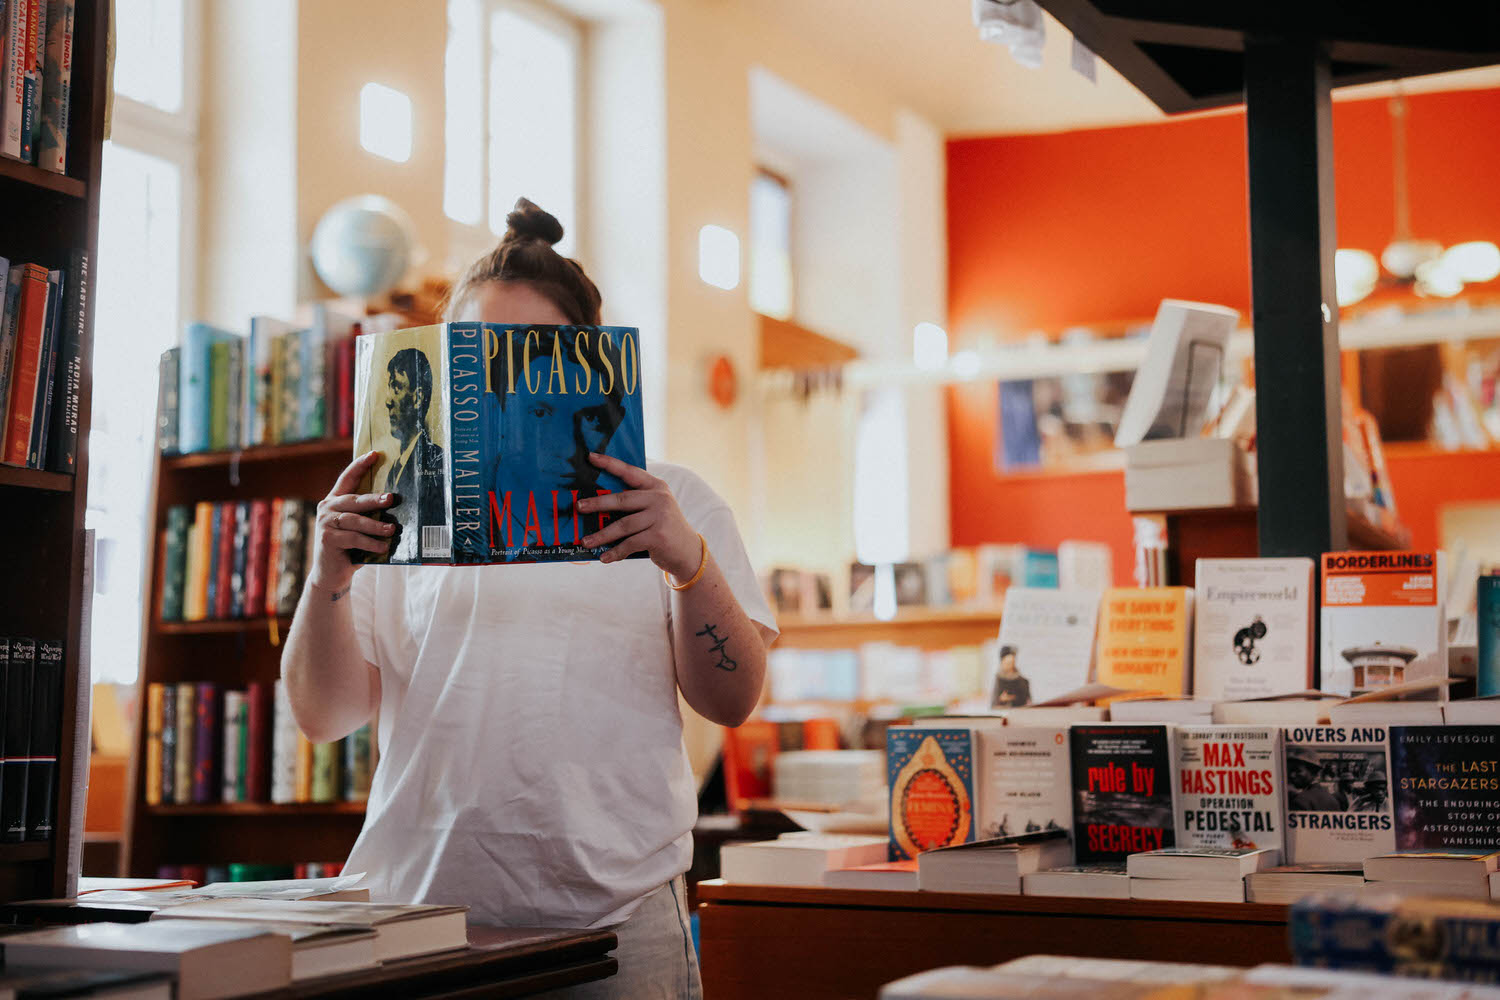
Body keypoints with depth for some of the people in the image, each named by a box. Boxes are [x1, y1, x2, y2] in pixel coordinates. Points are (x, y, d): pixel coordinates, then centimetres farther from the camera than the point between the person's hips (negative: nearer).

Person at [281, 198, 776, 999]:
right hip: (421, 906, 1)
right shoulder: (407, 505, 11)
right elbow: (321, 716, 7)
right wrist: (326, 581, -11)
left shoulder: (669, 502, 9)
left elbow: (732, 701, 0)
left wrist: (689, 561, -17)